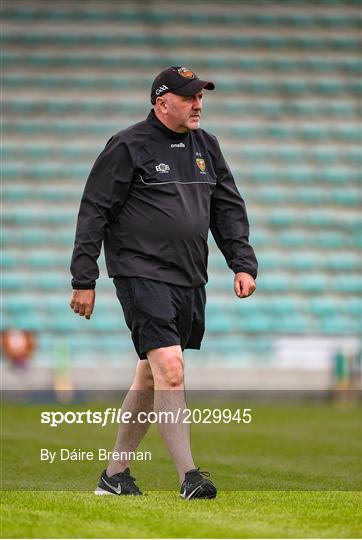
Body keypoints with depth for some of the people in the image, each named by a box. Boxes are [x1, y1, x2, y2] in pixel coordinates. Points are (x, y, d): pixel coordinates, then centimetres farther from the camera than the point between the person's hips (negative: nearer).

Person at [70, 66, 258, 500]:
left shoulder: (206, 146, 15)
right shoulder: (128, 146, -5)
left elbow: (228, 208, 20)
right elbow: (94, 212, -4)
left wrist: (243, 264, 8)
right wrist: (84, 280, -7)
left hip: (190, 281, 7)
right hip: (141, 274, -7)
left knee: (150, 377, 11)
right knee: (170, 369, -17)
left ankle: (114, 474, 21)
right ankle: (188, 477, -18)